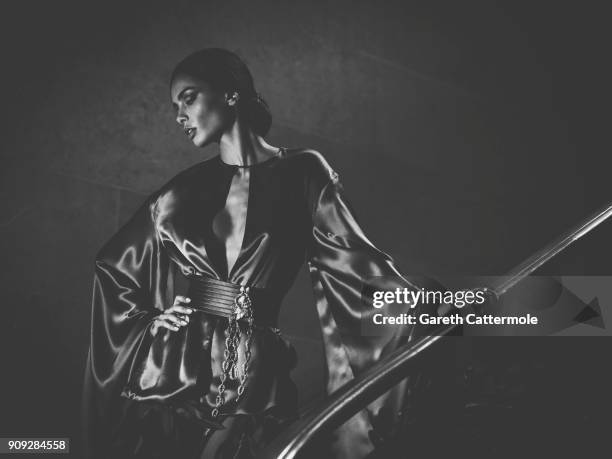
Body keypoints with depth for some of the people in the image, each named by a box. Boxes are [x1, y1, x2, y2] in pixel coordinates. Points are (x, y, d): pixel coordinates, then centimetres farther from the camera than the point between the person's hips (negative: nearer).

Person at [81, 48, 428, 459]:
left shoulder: (302, 173, 3)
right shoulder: (183, 191, 11)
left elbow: (356, 266, -2)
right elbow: (113, 267, 21)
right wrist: (146, 325, 7)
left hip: (252, 388, -2)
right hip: (167, 377, 3)